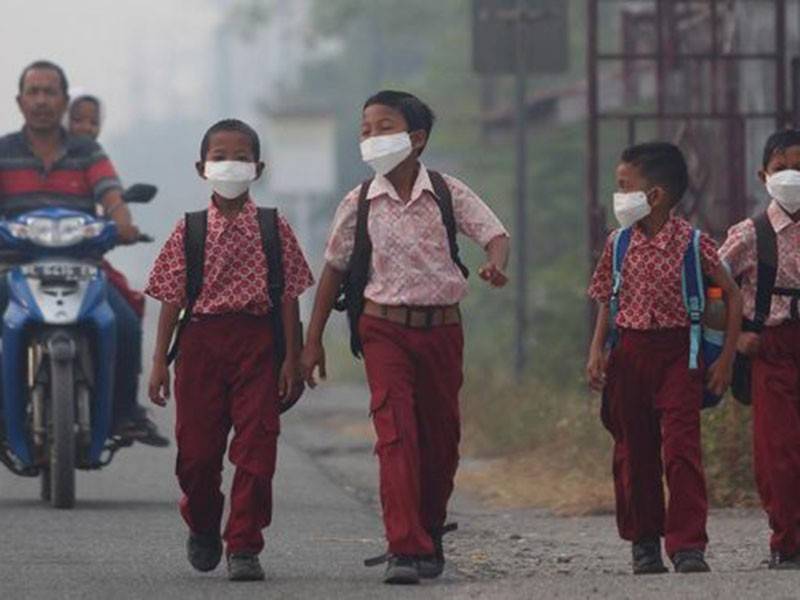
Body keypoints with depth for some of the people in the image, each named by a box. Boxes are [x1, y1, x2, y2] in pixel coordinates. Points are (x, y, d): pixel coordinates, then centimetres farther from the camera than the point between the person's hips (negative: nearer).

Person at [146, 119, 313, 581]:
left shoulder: (275, 230, 3)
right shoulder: (189, 231, 4)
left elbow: (289, 296, 3)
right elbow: (173, 298, 5)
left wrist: (293, 357, -1)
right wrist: (160, 360, 1)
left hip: (257, 341, -1)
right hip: (201, 342, 1)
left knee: (256, 446, -5)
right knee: (197, 446, 5)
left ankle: (245, 546, 0)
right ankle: (203, 527, 31)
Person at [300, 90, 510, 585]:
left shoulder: (448, 193, -1)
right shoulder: (360, 204, 1)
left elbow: (495, 234, -7)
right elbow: (335, 269, 9)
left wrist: (496, 266, -31)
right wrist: (314, 340, 8)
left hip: (441, 326, 1)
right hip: (384, 326, -1)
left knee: (441, 437, 9)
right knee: (396, 433, -14)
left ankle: (430, 536, 28)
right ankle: (404, 549, -19)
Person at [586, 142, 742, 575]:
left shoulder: (693, 243, -7)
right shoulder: (619, 244, 4)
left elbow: (732, 296, 1)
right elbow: (607, 302, 12)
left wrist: (726, 358, -2)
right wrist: (597, 351, -3)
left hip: (678, 353, -4)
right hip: (629, 353, 4)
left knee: (682, 450, -11)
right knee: (634, 451, 8)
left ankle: (688, 546, -12)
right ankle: (644, 542, 21)